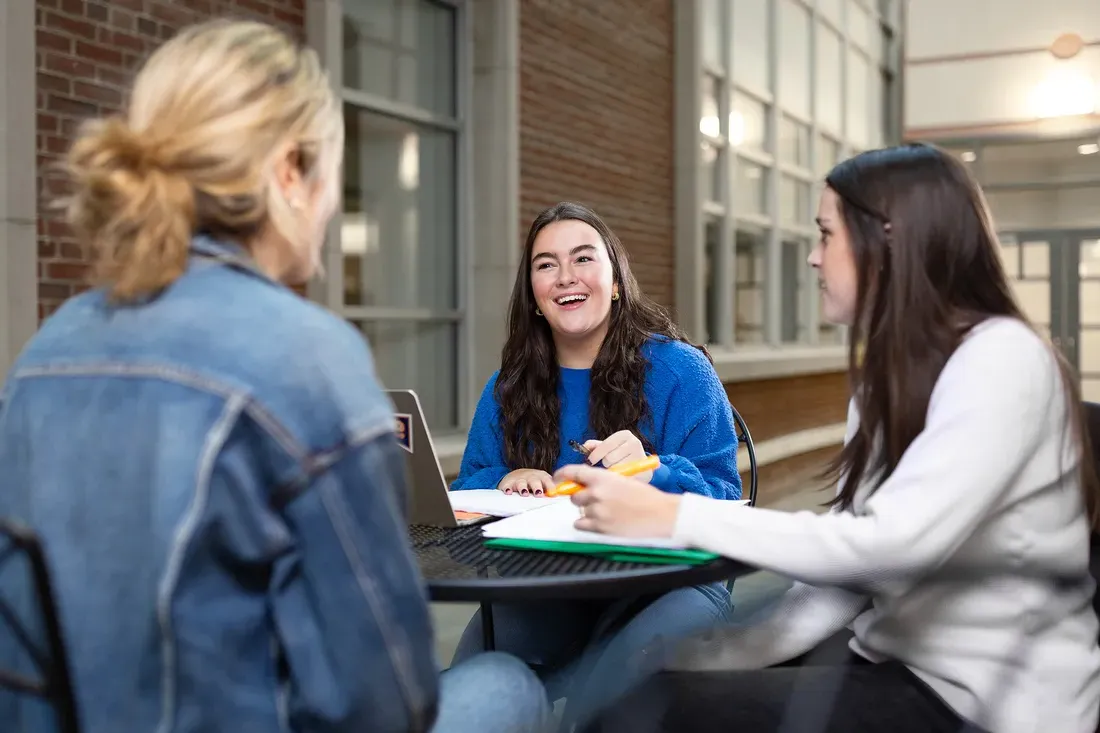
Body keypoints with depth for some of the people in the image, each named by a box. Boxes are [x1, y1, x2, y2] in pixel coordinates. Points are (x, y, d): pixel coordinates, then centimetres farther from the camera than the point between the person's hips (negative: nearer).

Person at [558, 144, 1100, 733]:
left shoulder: (1002, 361, -16)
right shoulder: (887, 374, 10)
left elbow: (898, 543, -28)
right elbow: (852, 559, 4)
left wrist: (677, 515, -25)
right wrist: (721, 657, -9)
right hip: (896, 661, 7)